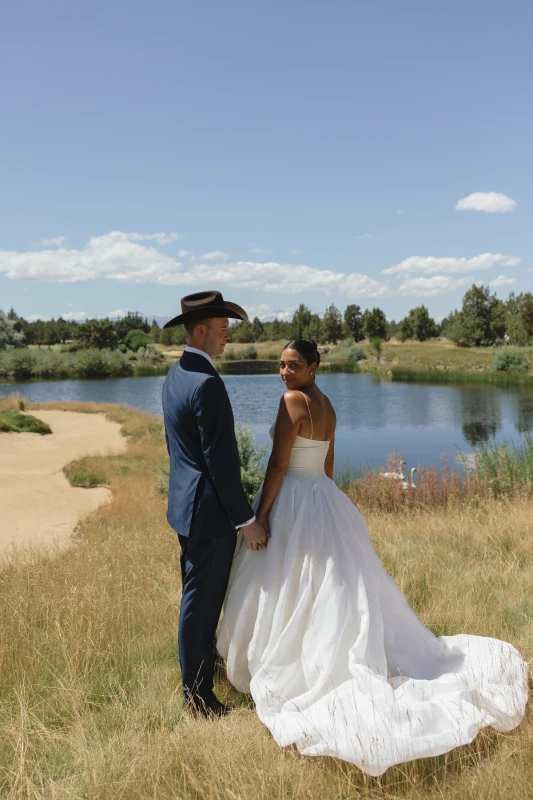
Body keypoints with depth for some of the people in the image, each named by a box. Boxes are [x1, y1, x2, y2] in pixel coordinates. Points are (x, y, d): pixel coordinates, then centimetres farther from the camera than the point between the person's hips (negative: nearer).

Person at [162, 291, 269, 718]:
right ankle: (198, 695, 18)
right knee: (201, 602, 3)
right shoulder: (207, 383, -23)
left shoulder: (176, 374, 8)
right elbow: (220, 461, -24)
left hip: (186, 503, 10)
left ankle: (203, 666, 42)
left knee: (198, 597, 24)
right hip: (209, 510, -10)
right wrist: (247, 520, -17)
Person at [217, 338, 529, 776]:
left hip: (293, 502, -9)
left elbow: (278, 464, -20)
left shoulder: (293, 401, -18)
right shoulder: (326, 404, 9)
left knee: (287, 590, 5)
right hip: (323, 497, 9)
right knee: (334, 589, 16)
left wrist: (259, 516, -15)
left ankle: (285, 668, 18)